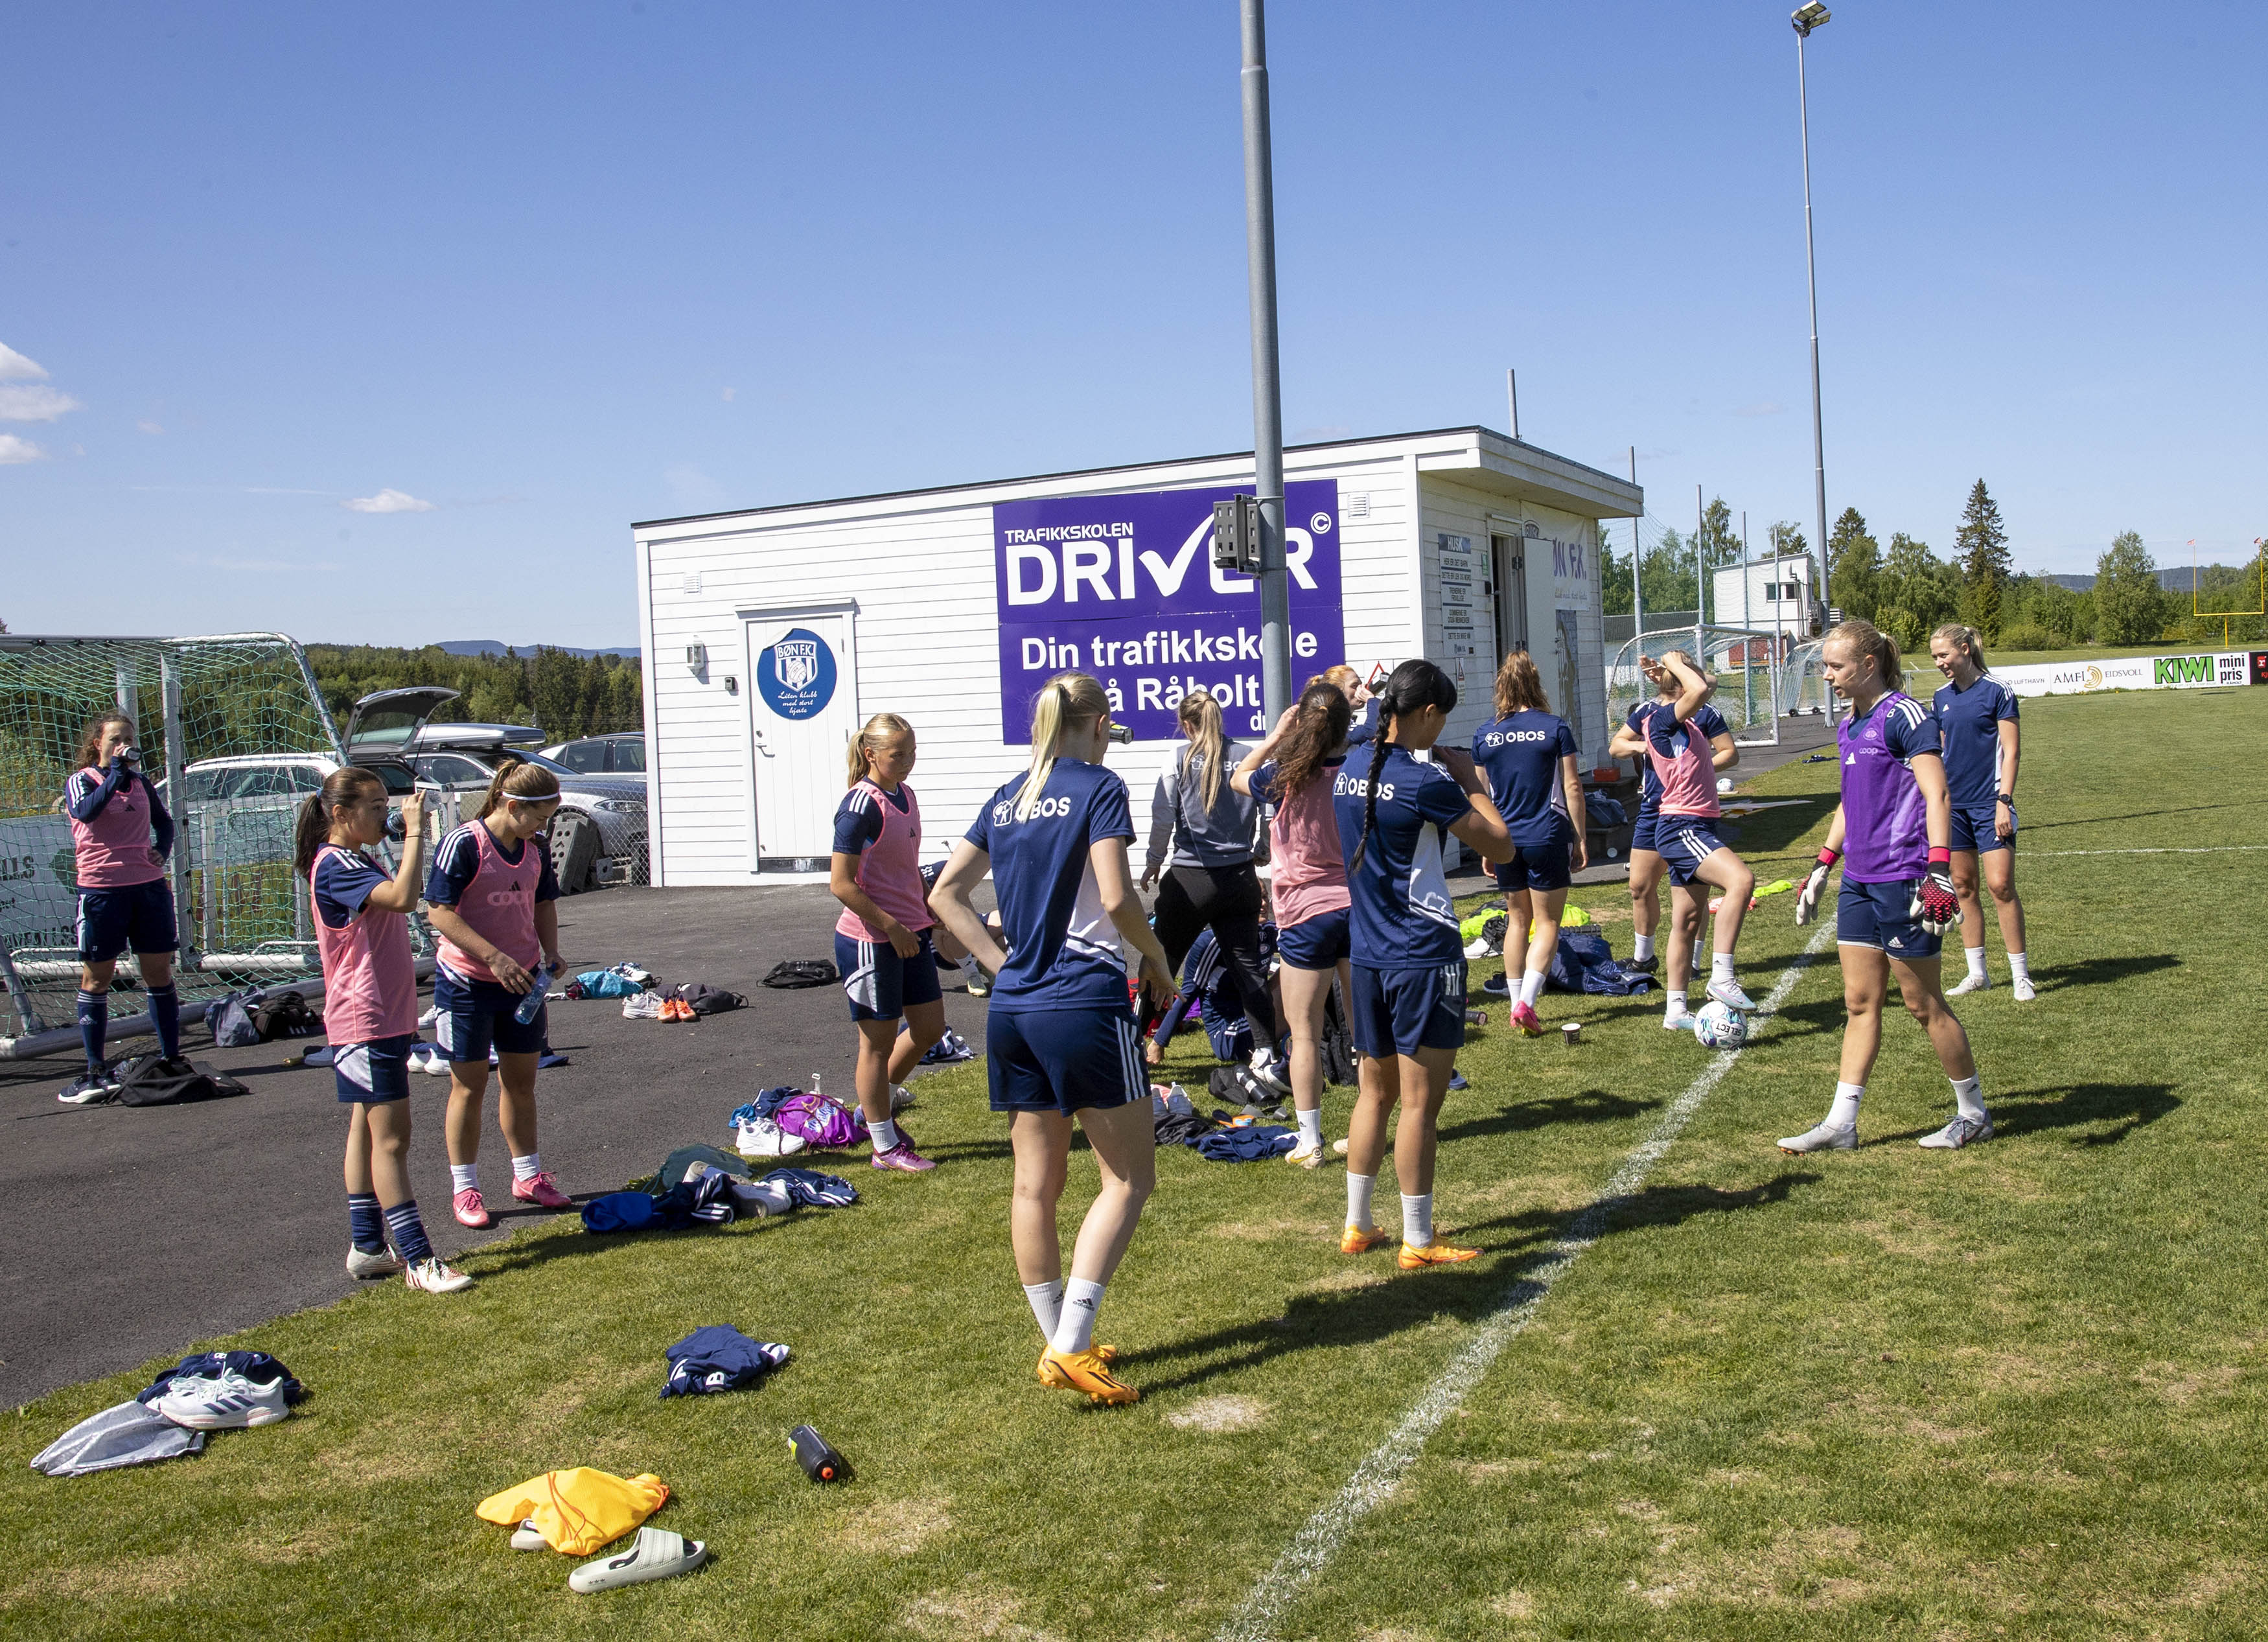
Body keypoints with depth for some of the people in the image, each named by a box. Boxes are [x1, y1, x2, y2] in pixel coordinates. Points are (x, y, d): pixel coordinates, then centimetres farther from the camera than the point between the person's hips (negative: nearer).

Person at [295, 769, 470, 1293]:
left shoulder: (359, 864, 15)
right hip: (365, 1022, -11)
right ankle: (418, 1261, -9)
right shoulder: (335, 865, -18)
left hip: (386, 1019, 11)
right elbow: (402, 897, -33)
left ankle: (367, 1247, 22)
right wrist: (414, 833, -27)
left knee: (367, 1132, 14)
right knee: (390, 1138, -9)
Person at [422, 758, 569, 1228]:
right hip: (467, 982, -6)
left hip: (523, 980, 6)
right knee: (470, 1086, 4)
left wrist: (550, 953, -2)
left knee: (521, 1082, 15)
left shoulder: (535, 849, 3)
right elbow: (439, 912, -21)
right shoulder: (464, 844, -18)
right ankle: (464, 1190, 15)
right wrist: (494, 957, -27)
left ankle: (528, 1176, 29)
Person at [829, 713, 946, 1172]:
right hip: (869, 940, -8)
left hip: (909, 935, 8)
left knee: (930, 1027, 13)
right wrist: (891, 927, -19)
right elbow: (841, 883, -20)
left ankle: (877, 1105, 34)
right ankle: (886, 1147, 16)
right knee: (879, 1040, 3)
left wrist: (931, 914, 17)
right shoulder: (862, 805, -17)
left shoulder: (906, 795, 9)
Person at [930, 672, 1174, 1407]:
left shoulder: (1007, 800, 13)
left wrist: (1003, 964, 13)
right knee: (1129, 1177, 2)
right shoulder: (1099, 788, -6)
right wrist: (1158, 960, 0)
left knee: (1035, 1184, 12)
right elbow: (1116, 898, -16)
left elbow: (946, 894, 14)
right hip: (1084, 1003, -7)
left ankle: (1061, 1346, 22)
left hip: (1013, 1009, 7)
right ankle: (1071, 1347, -7)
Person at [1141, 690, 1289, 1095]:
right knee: (1248, 967, 5)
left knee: (1160, 963, 11)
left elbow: (1162, 818, -5)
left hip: (1189, 879, -2)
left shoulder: (1180, 759, -6)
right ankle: (1266, 1058, -1)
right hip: (1240, 877, 3)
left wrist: (1155, 862, 12)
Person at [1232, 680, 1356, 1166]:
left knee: (1305, 1033, 5)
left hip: (1307, 915, -3)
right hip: (1360, 908, 3)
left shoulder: (1287, 778, -10)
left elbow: (1239, 777, 10)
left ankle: (1310, 1142, 7)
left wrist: (1277, 733, 8)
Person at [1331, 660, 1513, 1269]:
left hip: (1366, 954, 8)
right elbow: (1501, 848, -9)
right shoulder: (1425, 781, -17)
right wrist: (1471, 781, 1)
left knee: (1375, 1091, 18)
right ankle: (1418, 1242, 7)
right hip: (1424, 956, -7)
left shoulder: (1351, 767, 5)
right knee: (1420, 1102, 0)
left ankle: (1357, 1225, 25)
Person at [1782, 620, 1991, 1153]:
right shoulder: (1848, 727, 14)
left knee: (1922, 1003, 1)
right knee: (1860, 1002, 8)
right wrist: (1823, 867, 25)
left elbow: (1937, 795, -19)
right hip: (1859, 880, 8)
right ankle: (1841, 1123, 11)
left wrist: (1939, 870, -28)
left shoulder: (1905, 715, -12)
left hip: (1902, 879, -8)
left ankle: (1974, 1113, 18)